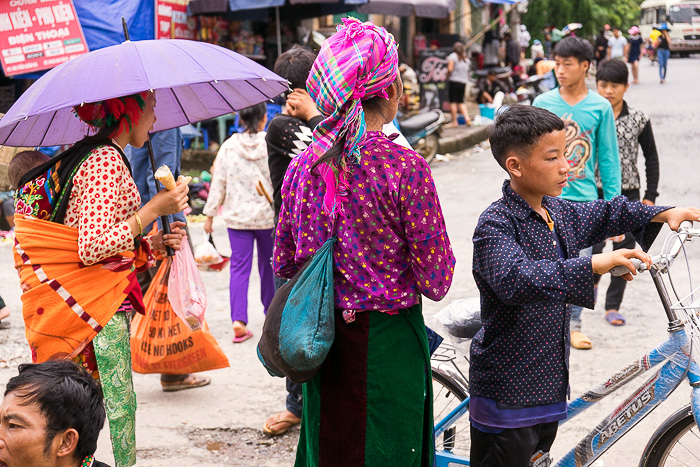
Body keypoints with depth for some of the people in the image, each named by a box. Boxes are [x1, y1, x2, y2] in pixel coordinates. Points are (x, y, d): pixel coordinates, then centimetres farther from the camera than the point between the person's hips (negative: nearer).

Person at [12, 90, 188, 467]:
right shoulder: (106, 162, -15)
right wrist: (153, 209, -19)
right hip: (99, 307, -10)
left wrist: (154, 244, 9)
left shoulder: (104, 157, 17)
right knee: (117, 403, -6)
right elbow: (94, 247, -25)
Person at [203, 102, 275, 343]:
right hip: (268, 215, 0)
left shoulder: (228, 147, -1)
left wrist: (210, 214, 9)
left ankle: (238, 319, -14)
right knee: (268, 265, 14)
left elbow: (218, 184, 2)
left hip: (238, 217, 1)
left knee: (239, 267, 0)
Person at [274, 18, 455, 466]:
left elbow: (284, 264, 8)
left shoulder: (303, 164, -2)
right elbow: (436, 283, -14)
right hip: (387, 342, -5)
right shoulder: (404, 166, -17)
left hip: (322, 340, 5)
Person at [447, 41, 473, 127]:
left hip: (454, 81, -6)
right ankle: (467, 118, -1)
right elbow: (467, 72, 11)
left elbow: (450, 69, -16)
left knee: (453, 101, -1)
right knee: (461, 101, 14)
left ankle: (454, 121, -1)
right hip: (463, 82, 6)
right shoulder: (466, 59, 13)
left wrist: (447, 75, 0)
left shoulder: (452, 56, -6)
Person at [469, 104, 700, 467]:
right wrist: (592, 265, -46)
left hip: (549, 377, 9)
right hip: (508, 387, -8)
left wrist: (664, 214, 11)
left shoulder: (559, 212, 5)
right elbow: (515, 280, -40)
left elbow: (607, 214, 23)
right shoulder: (495, 225, -22)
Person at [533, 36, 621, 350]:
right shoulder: (542, 103, 2)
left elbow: (609, 159, 3)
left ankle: (573, 323, 22)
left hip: (583, 199, 0)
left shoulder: (600, 107, 0)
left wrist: (612, 203, 1)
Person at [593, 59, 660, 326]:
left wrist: (650, 196, 3)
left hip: (628, 195, 1)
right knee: (593, 247, -5)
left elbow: (651, 158, 7)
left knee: (624, 250, 4)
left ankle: (613, 306, 17)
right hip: (595, 194, -1)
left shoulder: (638, 120, 0)